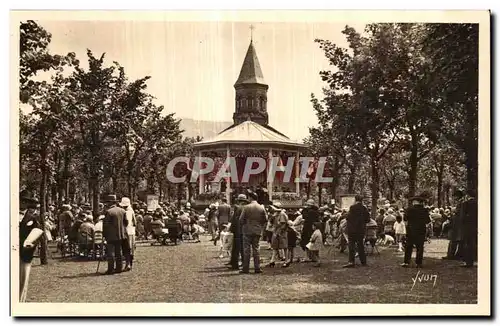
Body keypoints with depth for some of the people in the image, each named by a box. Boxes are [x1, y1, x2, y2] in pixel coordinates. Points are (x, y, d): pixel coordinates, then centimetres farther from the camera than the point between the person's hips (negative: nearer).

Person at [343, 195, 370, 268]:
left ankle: (351, 261, -11)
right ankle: (363, 261, 18)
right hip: (361, 229, 5)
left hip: (353, 229, -5)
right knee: (360, 245, 14)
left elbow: (348, 217, -13)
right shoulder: (364, 208, 4)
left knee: (351, 245, -3)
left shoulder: (353, 207, -12)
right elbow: (367, 219, 8)